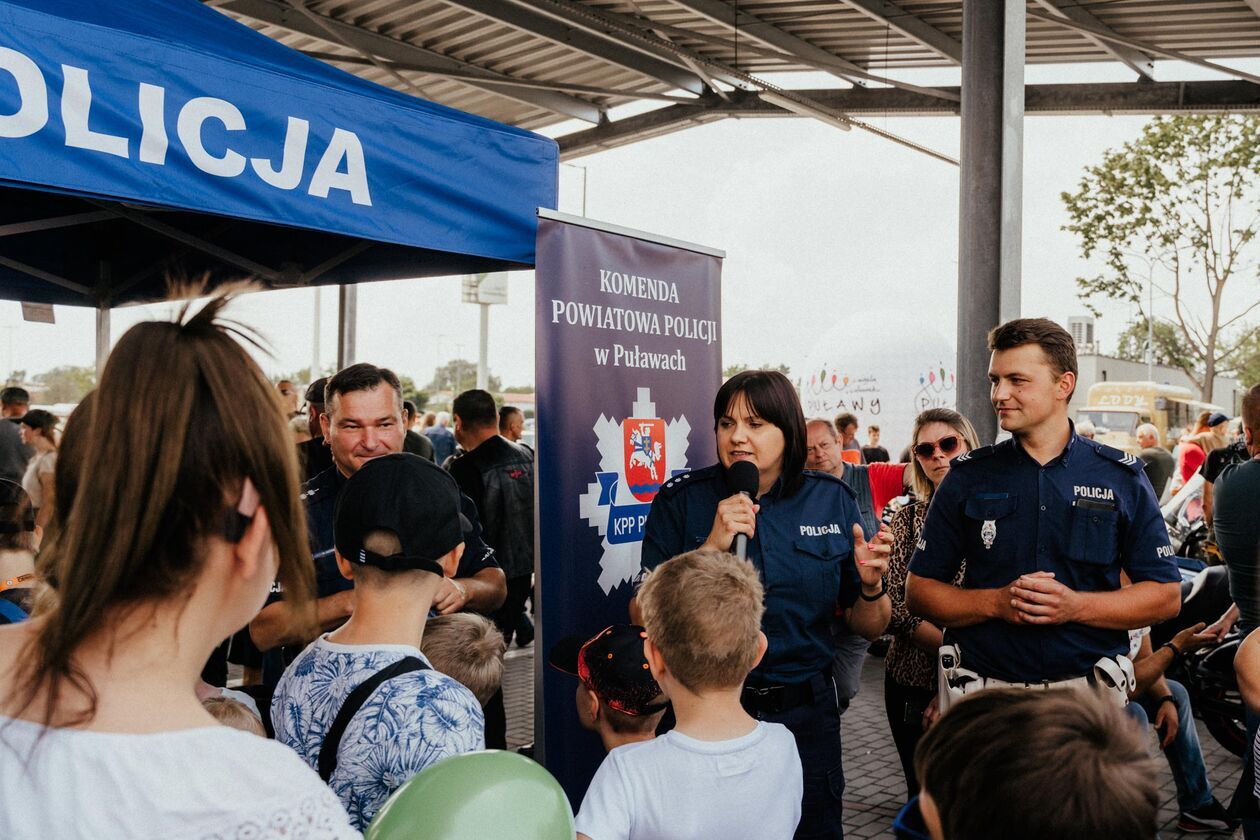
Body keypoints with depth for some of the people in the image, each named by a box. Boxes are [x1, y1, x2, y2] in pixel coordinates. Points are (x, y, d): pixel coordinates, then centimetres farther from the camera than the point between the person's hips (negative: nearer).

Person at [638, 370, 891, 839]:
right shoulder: (681, 500, -7)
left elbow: (867, 628, 4)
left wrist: (871, 586, -18)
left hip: (806, 713, 1)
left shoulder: (832, 500, -2)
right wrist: (710, 548, -24)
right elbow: (643, 618, -14)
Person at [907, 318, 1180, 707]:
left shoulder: (1122, 477, 0)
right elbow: (918, 592, 1)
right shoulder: (968, 477, 0)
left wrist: (1076, 605, -16)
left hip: (1087, 690, 0)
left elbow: (1166, 596, 0)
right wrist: (996, 602, -16)